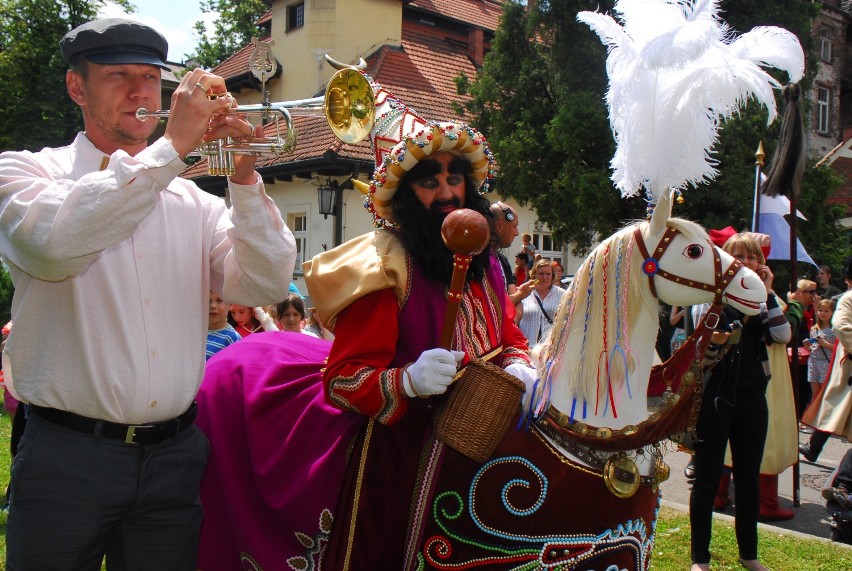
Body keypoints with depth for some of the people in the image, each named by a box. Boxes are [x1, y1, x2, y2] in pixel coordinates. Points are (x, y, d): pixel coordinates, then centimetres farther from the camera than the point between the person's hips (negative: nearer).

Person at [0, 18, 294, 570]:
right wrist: (173, 146, -23)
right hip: (68, 456, -3)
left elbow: (263, 286, -3)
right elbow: (53, 242, -24)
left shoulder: (192, 199, 9)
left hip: (174, 455, 3)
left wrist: (244, 178, -15)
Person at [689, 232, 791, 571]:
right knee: (707, 479, 1)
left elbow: (783, 337, -9)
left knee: (749, 478, 13)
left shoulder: (761, 301, 9)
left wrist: (767, 294, -10)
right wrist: (712, 342, -26)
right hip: (715, 396, -4)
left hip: (752, 399, 4)